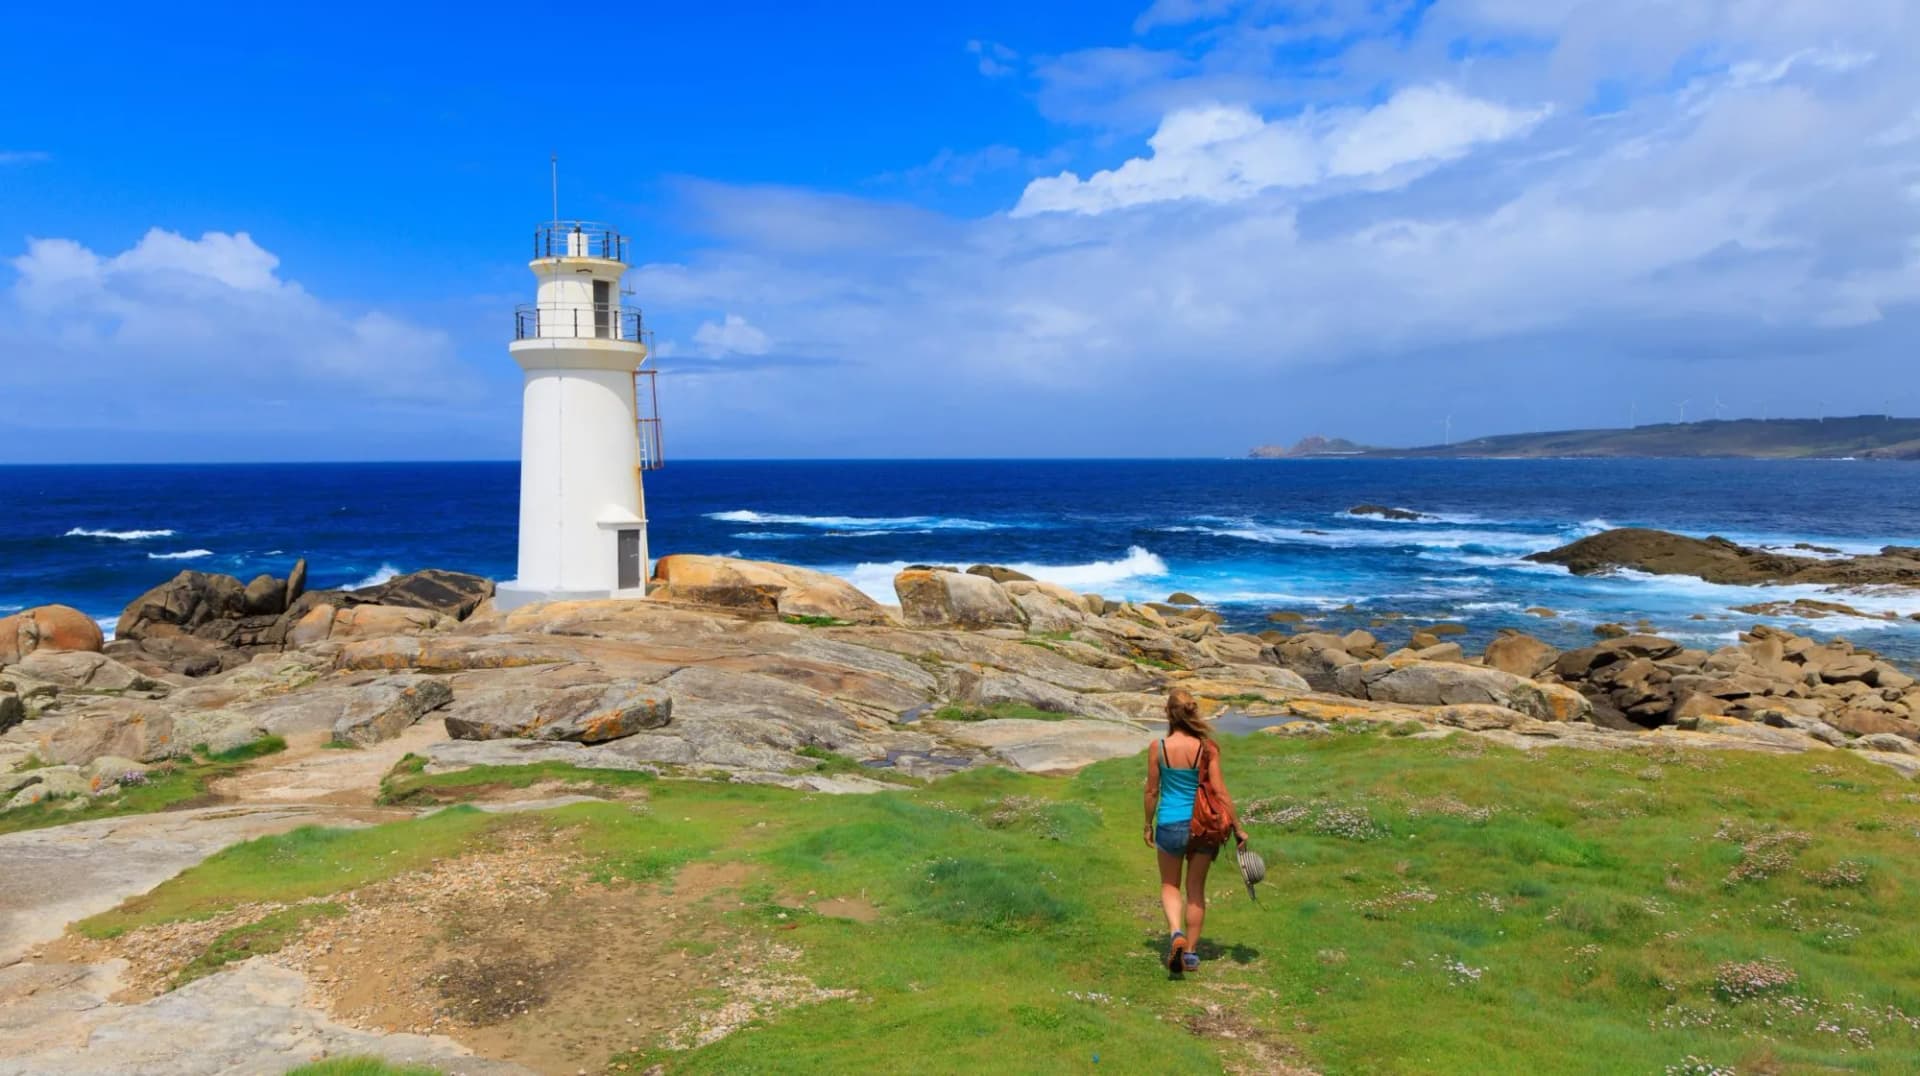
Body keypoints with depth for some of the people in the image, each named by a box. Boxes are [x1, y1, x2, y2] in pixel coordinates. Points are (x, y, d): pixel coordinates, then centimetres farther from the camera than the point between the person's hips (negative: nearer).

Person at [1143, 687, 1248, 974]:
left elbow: (1152, 791, -2)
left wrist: (1148, 825, 12)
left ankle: (1176, 932, -8)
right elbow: (1220, 792, -8)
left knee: (1169, 886, 17)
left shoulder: (1158, 748, -10)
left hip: (1170, 825, -1)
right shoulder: (1207, 748, -8)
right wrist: (1238, 828, 1)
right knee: (1196, 890, 16)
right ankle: (1191, 951, 23)